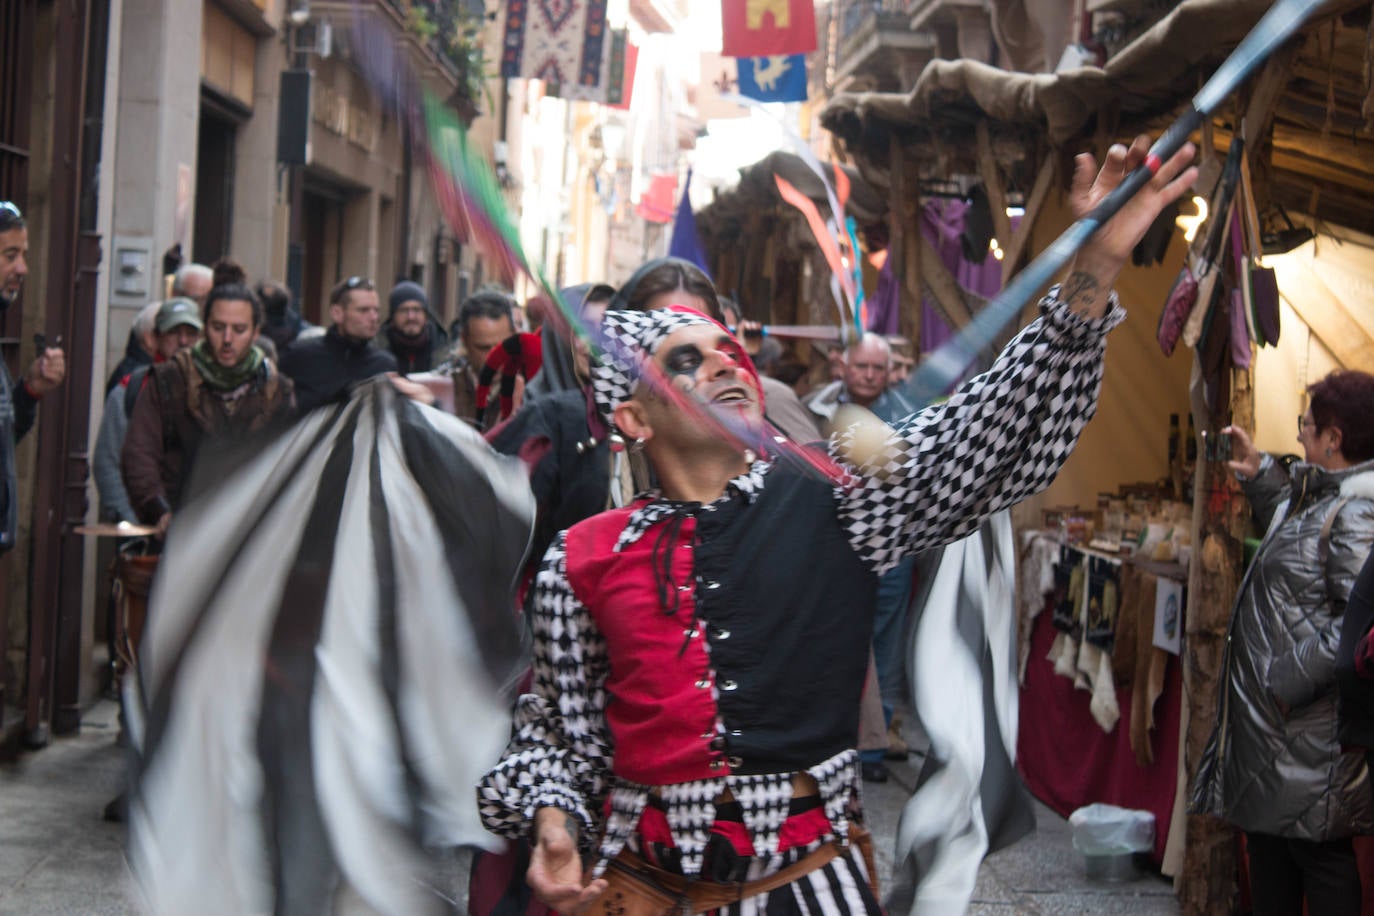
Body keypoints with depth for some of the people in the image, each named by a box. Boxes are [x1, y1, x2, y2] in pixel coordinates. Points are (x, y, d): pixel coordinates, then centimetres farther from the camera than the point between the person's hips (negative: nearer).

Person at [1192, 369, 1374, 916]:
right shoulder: (1318, 493, 11)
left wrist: (1292, 679, -26)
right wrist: (1259, 473, 24)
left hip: (1311, 732, -11)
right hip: (1270, 715, 11)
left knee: (1317, 852, -2)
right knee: (1270, 848, 20)